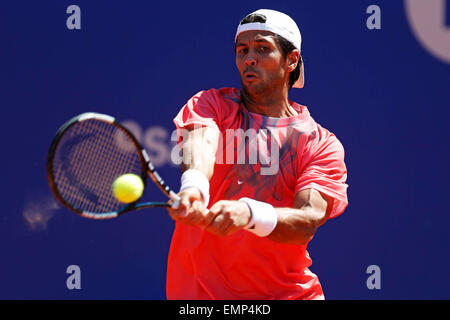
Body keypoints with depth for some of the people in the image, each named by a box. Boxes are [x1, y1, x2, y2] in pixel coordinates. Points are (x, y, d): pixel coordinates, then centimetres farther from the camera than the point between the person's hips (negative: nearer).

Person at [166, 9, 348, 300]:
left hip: (287, 291, 1)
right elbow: (200, 142, -17)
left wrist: (248, 213, -33)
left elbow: (307, 222, -14)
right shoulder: (211, 104, 6)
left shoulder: (323, 145, 1)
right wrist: (193, 186, -39)